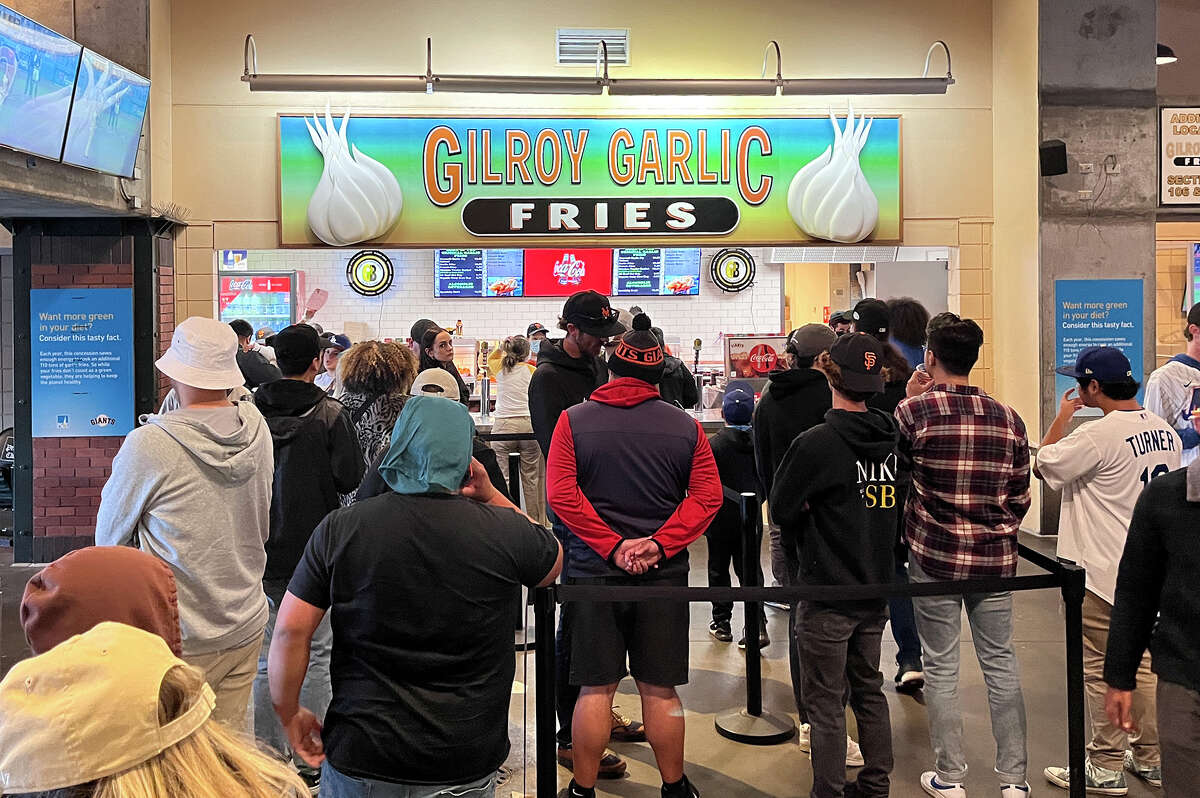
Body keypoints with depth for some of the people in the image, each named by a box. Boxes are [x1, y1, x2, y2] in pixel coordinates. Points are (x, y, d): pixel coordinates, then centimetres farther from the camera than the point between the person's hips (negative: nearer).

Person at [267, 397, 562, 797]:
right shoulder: (504, 530, -10)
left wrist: (290, 714, 8)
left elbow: (290, 631, -7)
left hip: (360, 764, 1)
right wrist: (491, 496, 6)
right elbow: (553, 563, 12)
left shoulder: (339, 529, -9)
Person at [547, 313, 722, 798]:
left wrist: (612, 546, -11)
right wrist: (659, 544, -9)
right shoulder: (686, 427, 1)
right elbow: (708, 496, -5)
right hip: (664, 574, 1)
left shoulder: (573, 420, -3)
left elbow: (560, 494, -10)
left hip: (594, 570, -1)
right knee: (660, 689, 11)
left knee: (596, 688, 8)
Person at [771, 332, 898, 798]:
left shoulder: (816, 444, -20)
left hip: (827, 594, -6)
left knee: (826, 704, 4)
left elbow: (781, 509, -9)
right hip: (876, 589, 6)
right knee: (870, 690, 20)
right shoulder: (892, 439, -1)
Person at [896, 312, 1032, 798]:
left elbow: (896, 463, 7)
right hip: (995, 559, 3)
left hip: (934, 557, -3)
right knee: (1000, 662, 13)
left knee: (941, 667, 7)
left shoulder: (916, 410, -12)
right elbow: (1020, 497, 7)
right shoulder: (1009, 419, 0)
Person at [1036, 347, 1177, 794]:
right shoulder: (1167, 433, 5)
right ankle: (1151, 760, 28)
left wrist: (1061, 417, -2)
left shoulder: (1098, 435, -21)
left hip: (1100, 573, -8)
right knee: (1144, 664, 18)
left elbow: (1045, 466, -11)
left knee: (1100, 671, 3)